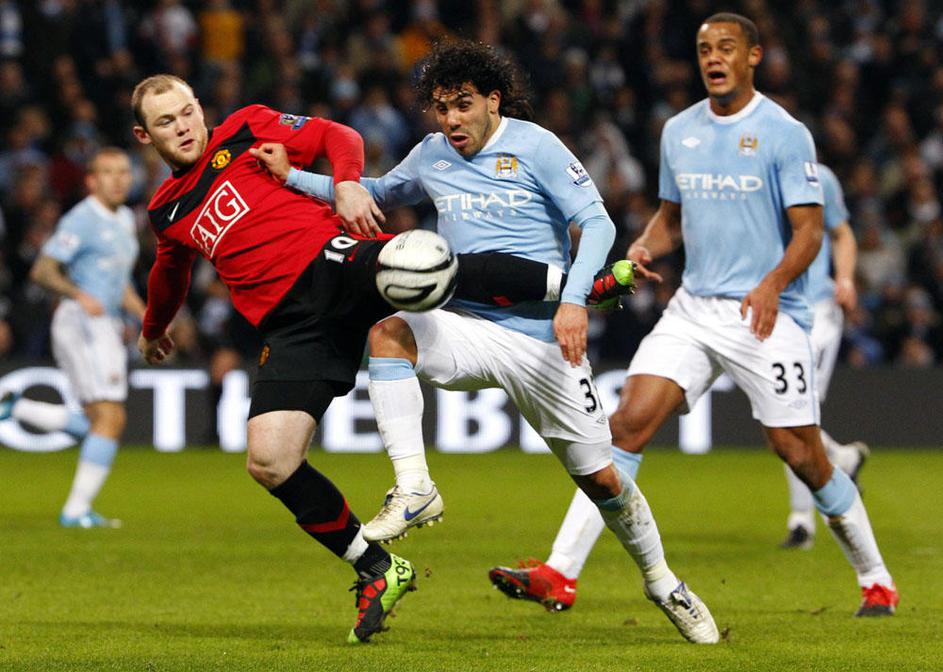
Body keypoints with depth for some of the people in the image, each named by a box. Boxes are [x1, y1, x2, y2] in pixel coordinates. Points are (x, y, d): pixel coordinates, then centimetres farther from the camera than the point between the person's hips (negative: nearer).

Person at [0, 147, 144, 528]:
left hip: (106, 328, 9)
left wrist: (145, 315, 16)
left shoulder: (124, 219, 18)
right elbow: (42, 271, -15)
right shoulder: (81, 220, -10)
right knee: (110, 419, -14)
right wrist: (80, 296, -28)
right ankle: (77, 510, -12)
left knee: (96, 425, 9)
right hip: (82, 325, -9)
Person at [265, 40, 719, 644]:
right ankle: (414, 489, -30)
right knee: (388, 332, -27)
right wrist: (292, 177, 14)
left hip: (544, 339, -4)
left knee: (599, 475, -1)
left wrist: (574, 300, -25)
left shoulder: (534, 147, -7)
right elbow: (376, 194, 26)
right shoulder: (432, 156, 8)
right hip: (470, 328, 4)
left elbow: (597, 222, -11)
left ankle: (663, 582, 23)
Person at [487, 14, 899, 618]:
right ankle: (560, 575, -16)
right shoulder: (679, 131, 10)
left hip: (765, 314, -4)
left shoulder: (785, 134, -7)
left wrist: (772, 284, -26)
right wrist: (645, 248, 1)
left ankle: (877, 582, 17)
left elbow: (809, 231, -9)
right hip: (693, 308, 5)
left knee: (803, 456, -3)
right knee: (629, 422, -11)